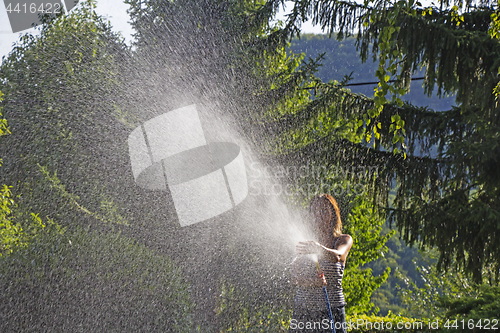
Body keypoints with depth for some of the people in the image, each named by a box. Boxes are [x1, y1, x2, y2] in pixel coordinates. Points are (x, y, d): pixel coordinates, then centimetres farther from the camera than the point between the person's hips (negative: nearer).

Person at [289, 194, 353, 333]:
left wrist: (318, 248, -41)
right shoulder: (306, 244, 12)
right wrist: (313, 282, -21)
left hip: (331, 311, -3)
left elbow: (336, 256, -21)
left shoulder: (344, 240, 3)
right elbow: (294, 278, 0)